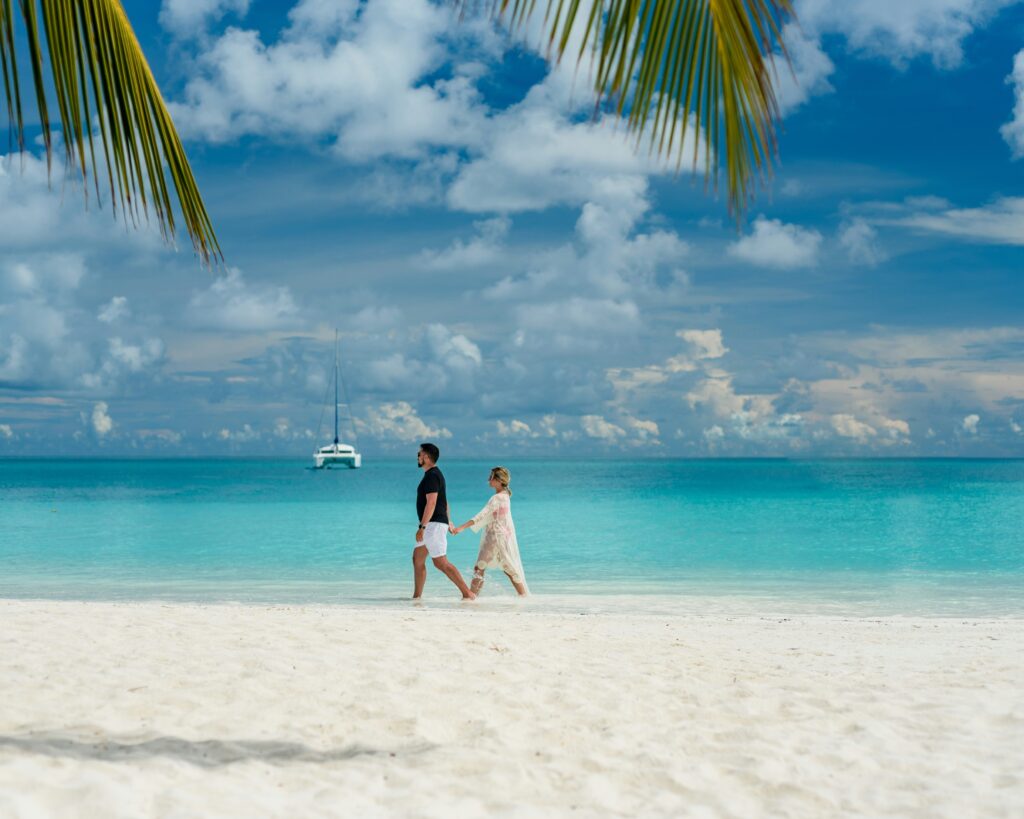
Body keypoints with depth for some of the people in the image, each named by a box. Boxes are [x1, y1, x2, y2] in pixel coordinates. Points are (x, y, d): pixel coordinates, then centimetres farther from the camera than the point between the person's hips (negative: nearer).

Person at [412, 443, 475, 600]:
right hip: (432, 526, 11)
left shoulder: (431, 476, -15)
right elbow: (443, 501, 25)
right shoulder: (435, 474, 17)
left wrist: (422, 527, -24)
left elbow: (431, 503, -23)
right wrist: (447, 521, 30)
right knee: (417, 559, 12)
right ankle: (416, 597, 14)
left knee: (441, 563, -13)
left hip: (434, 524, -11)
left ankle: (467, 593, -14)